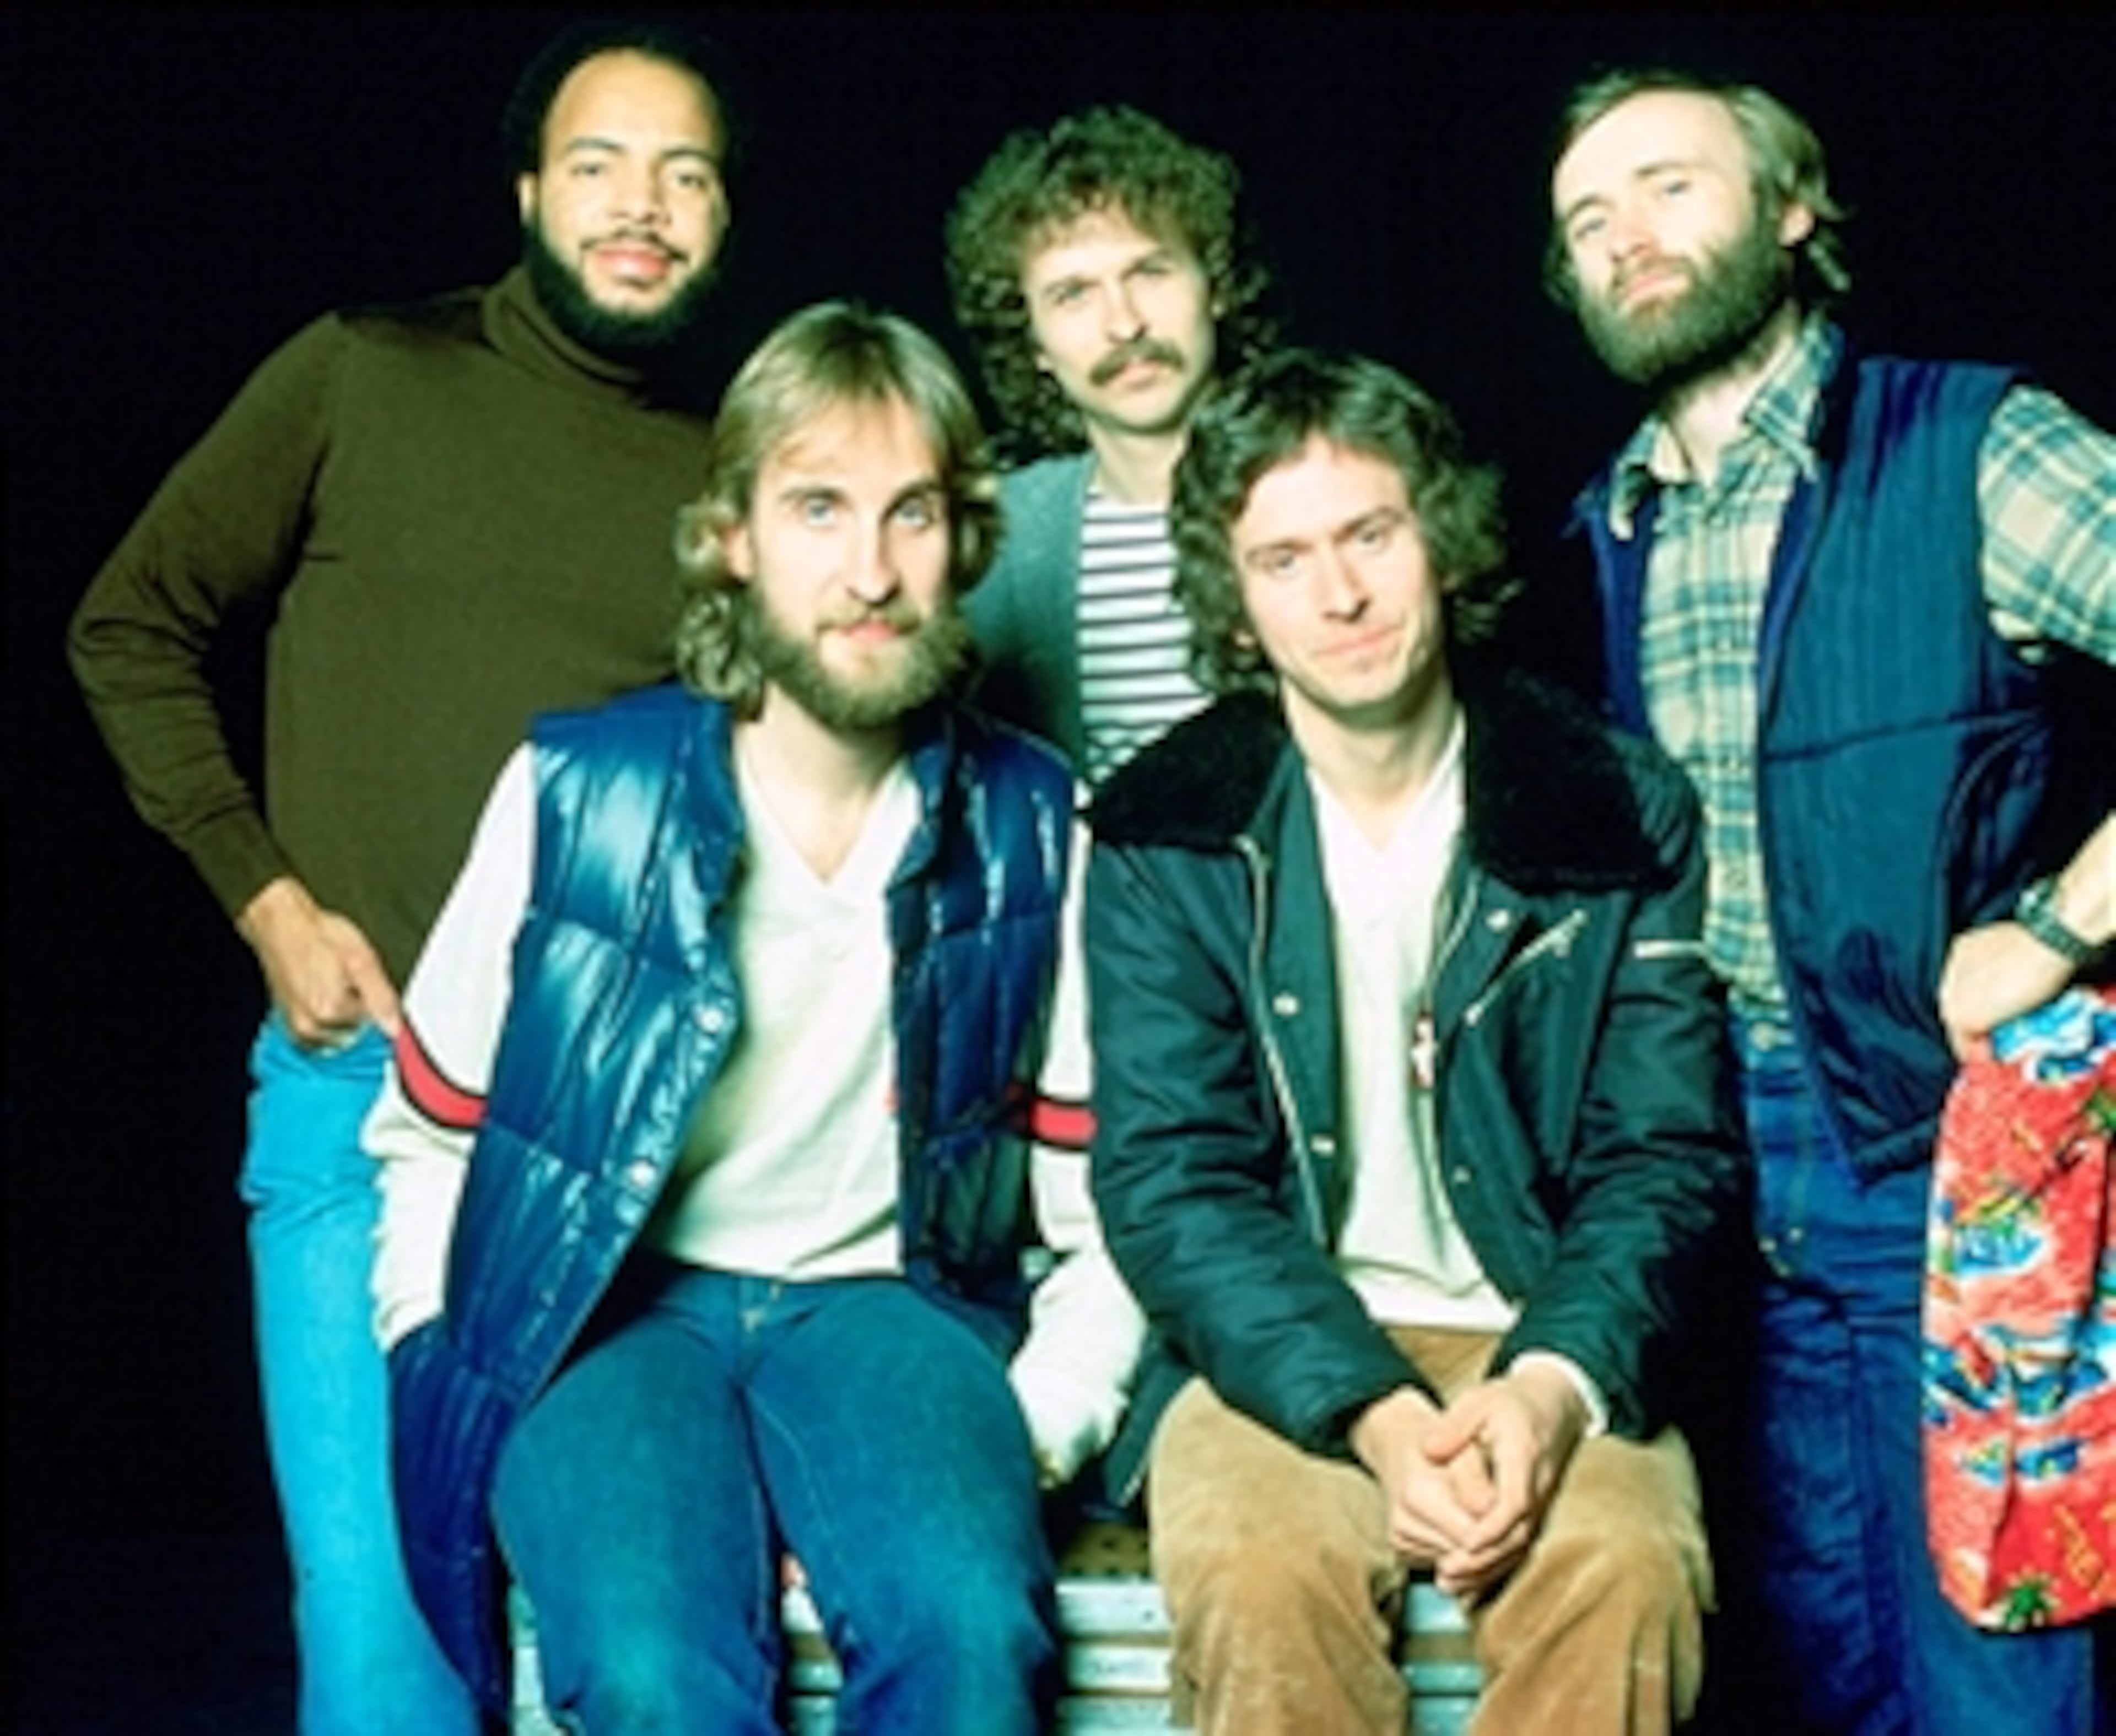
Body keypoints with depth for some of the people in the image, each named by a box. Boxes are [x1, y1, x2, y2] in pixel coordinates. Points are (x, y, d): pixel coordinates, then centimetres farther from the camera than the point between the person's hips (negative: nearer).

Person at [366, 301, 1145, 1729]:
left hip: (887, 1302, 1)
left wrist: (1032, 1438, -8)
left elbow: (1103, 1206, 6)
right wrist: (459, 1376, -4)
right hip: (613, 1313, -1)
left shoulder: (1032, 830, 3)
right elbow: (426, 1142, 8)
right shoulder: (577, 792, -1)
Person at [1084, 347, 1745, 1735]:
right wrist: (1373, 1412, -20)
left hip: (1549, 1353, 1)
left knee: (1627, 1567, -31)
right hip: (1278, 1354, 0)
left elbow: (1669, 1157, 1)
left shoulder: (1623, 812, 4)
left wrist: (1554, 1383, -18)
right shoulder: (1164, 839, 2)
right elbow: (1168, 1185, -5)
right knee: (1262, 1573, -32)